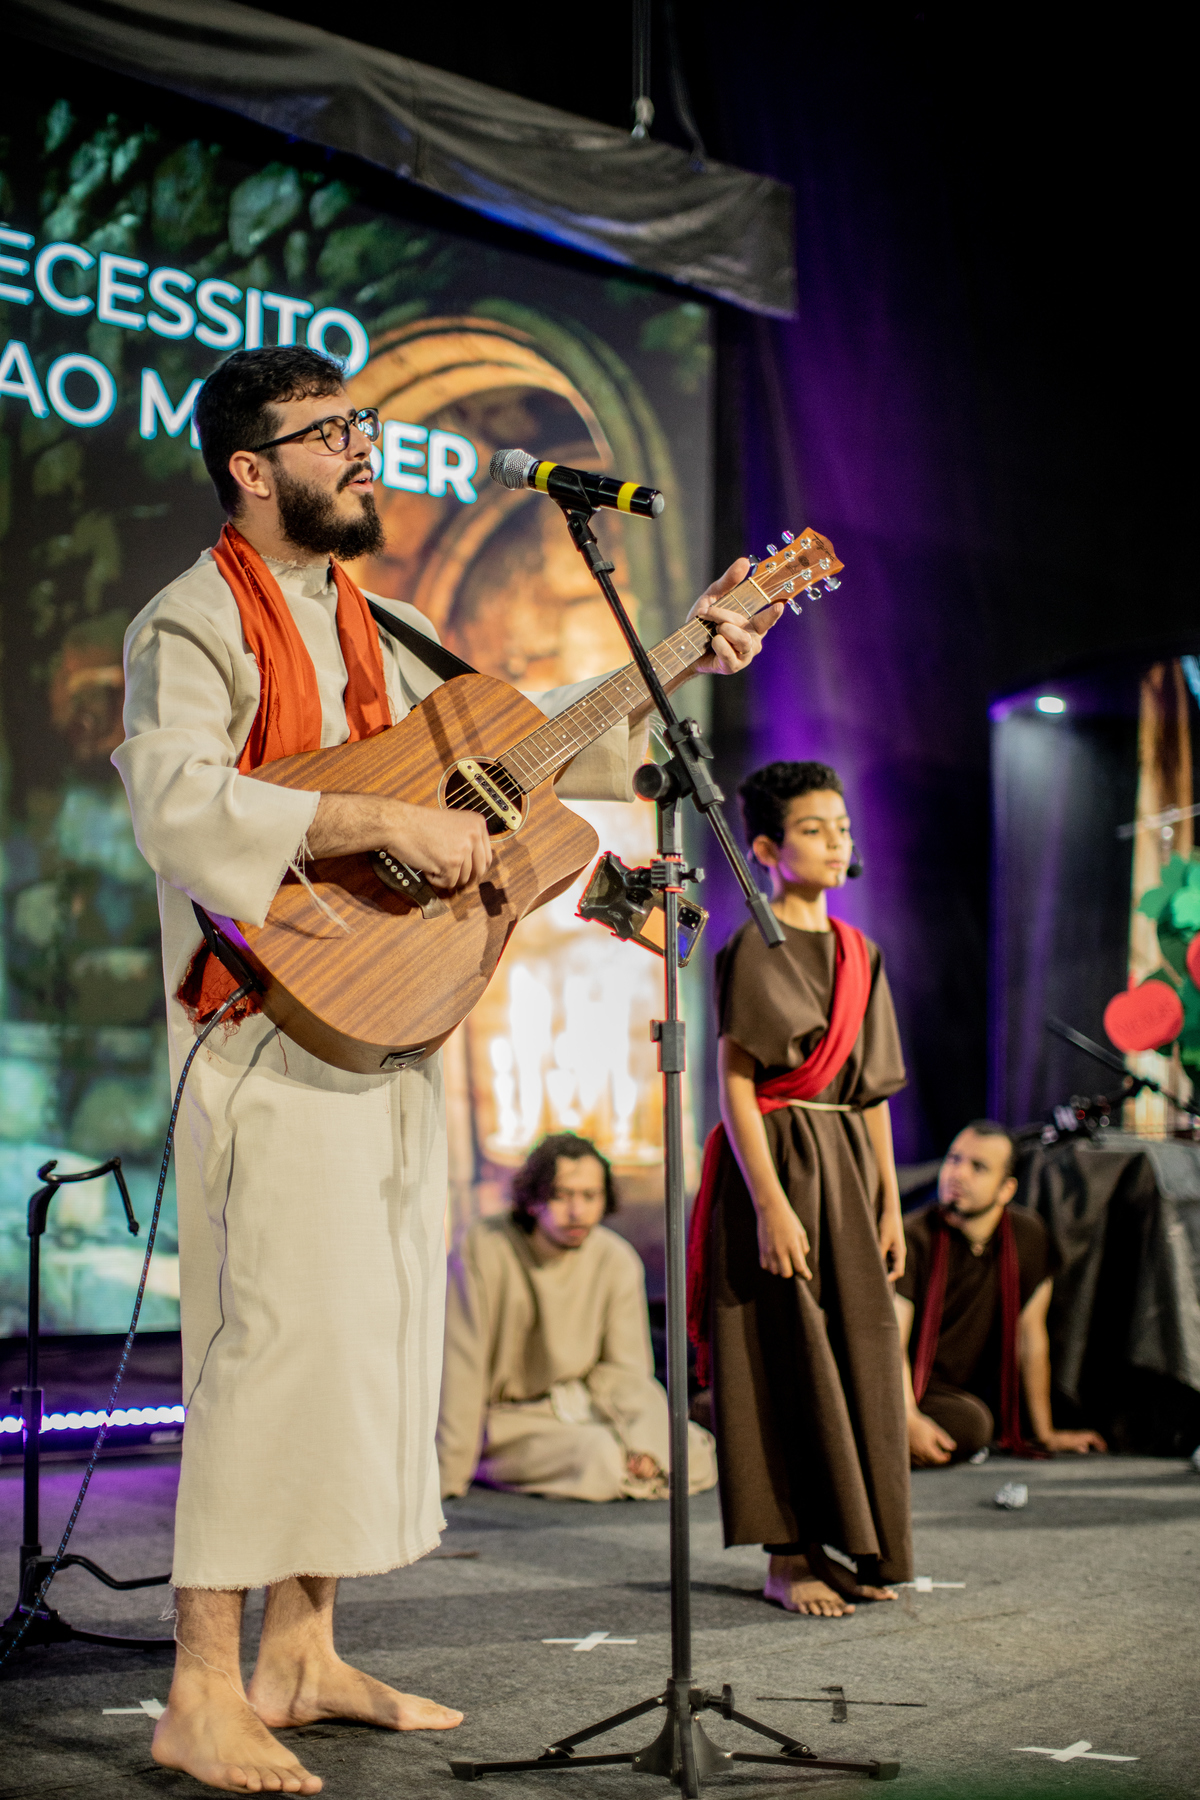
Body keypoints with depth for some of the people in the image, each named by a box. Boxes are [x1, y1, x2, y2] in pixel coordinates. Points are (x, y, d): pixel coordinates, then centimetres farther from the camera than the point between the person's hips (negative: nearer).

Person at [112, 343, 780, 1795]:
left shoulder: (362, 628, 20)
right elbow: (177, 807, -24)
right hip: (275, 1027, -9)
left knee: (373, 1332, 9)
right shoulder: (195, 623, -7)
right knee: (279, 1333, -12)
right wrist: (389, 823, -27)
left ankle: (301, 1658, 20)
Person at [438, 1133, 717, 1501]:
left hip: (585, 1403, 5)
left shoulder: (618, 1261, -6)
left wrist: (643, 1443, -21)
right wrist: (448, 1478, -18)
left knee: (697, 1455, -15)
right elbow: (460, 1371, -18)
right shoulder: (482, 1251, -19)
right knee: (602, 1458, -31)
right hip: (510, 1421, -4)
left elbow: (625, 1372, -1)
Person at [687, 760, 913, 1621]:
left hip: (848, 1169, 7)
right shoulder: (751, 950, -6)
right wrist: (770, 1203, -19)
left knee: (860, 1353, 7)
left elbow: (874, 1088, 16)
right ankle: (789, 1556, 3)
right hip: (777, 1160, -7)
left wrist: (890, 1202, 12)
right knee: (787, 1359, -4)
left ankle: (848, 1546, 17)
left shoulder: (861, 953, 14)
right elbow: (736, 1083, -12)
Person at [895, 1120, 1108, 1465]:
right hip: (908, 1389, -4)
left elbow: (1032, 1338, 11)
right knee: (968, 1425, -37)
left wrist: (1045, 1433, 14)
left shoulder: (1028, 1236, 2)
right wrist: (910, 1420, -33)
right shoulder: (914, 1236, -12)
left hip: (961, 1393, 4)